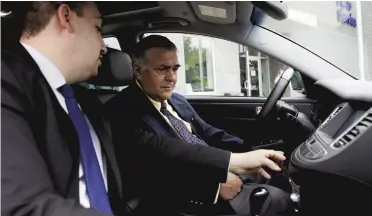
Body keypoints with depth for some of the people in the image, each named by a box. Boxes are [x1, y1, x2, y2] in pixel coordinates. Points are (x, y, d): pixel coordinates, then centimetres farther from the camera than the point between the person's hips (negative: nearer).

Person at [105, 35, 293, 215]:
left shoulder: (176, 100, 11)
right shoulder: (123, 113, -18)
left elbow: (208, 133, 12)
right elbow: (151, 180, -25)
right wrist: (215, 185, -25)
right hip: (191, 197, -9)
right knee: (275, 198, -9)